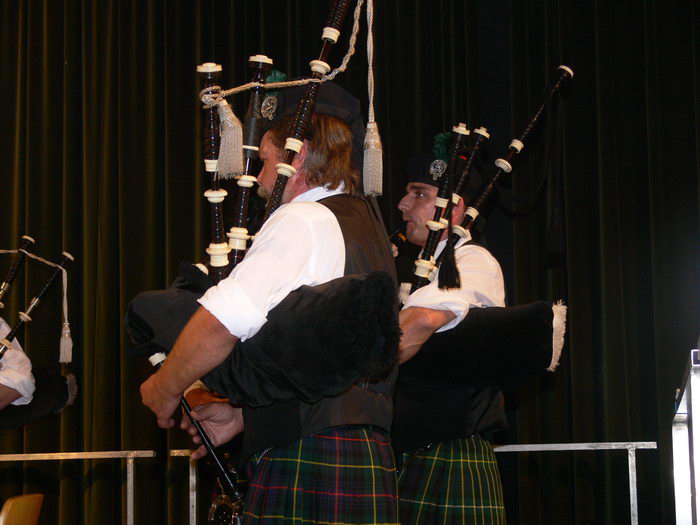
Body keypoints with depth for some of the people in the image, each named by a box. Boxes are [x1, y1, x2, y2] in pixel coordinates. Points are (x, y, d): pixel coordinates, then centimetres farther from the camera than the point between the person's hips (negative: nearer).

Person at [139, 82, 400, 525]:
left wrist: (164, 389, -4)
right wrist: (244, 415, 22)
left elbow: (222, 321, -21)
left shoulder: (305, 221, -10)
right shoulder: (364, 226, 20)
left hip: (308, 472, -9)